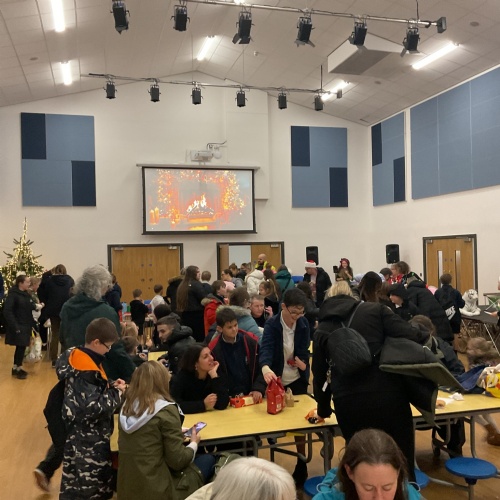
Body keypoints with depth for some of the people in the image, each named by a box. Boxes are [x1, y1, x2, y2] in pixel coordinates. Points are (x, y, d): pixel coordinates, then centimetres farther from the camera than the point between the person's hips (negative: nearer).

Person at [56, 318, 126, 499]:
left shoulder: (77, 357, 3)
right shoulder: (87, 370, -26)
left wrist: (110, 385, 2)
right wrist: (116, 393, -16)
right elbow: (94, 408, -28)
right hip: (89, 440, -9)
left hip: (81, 435, 9)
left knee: (74, 481, 19)